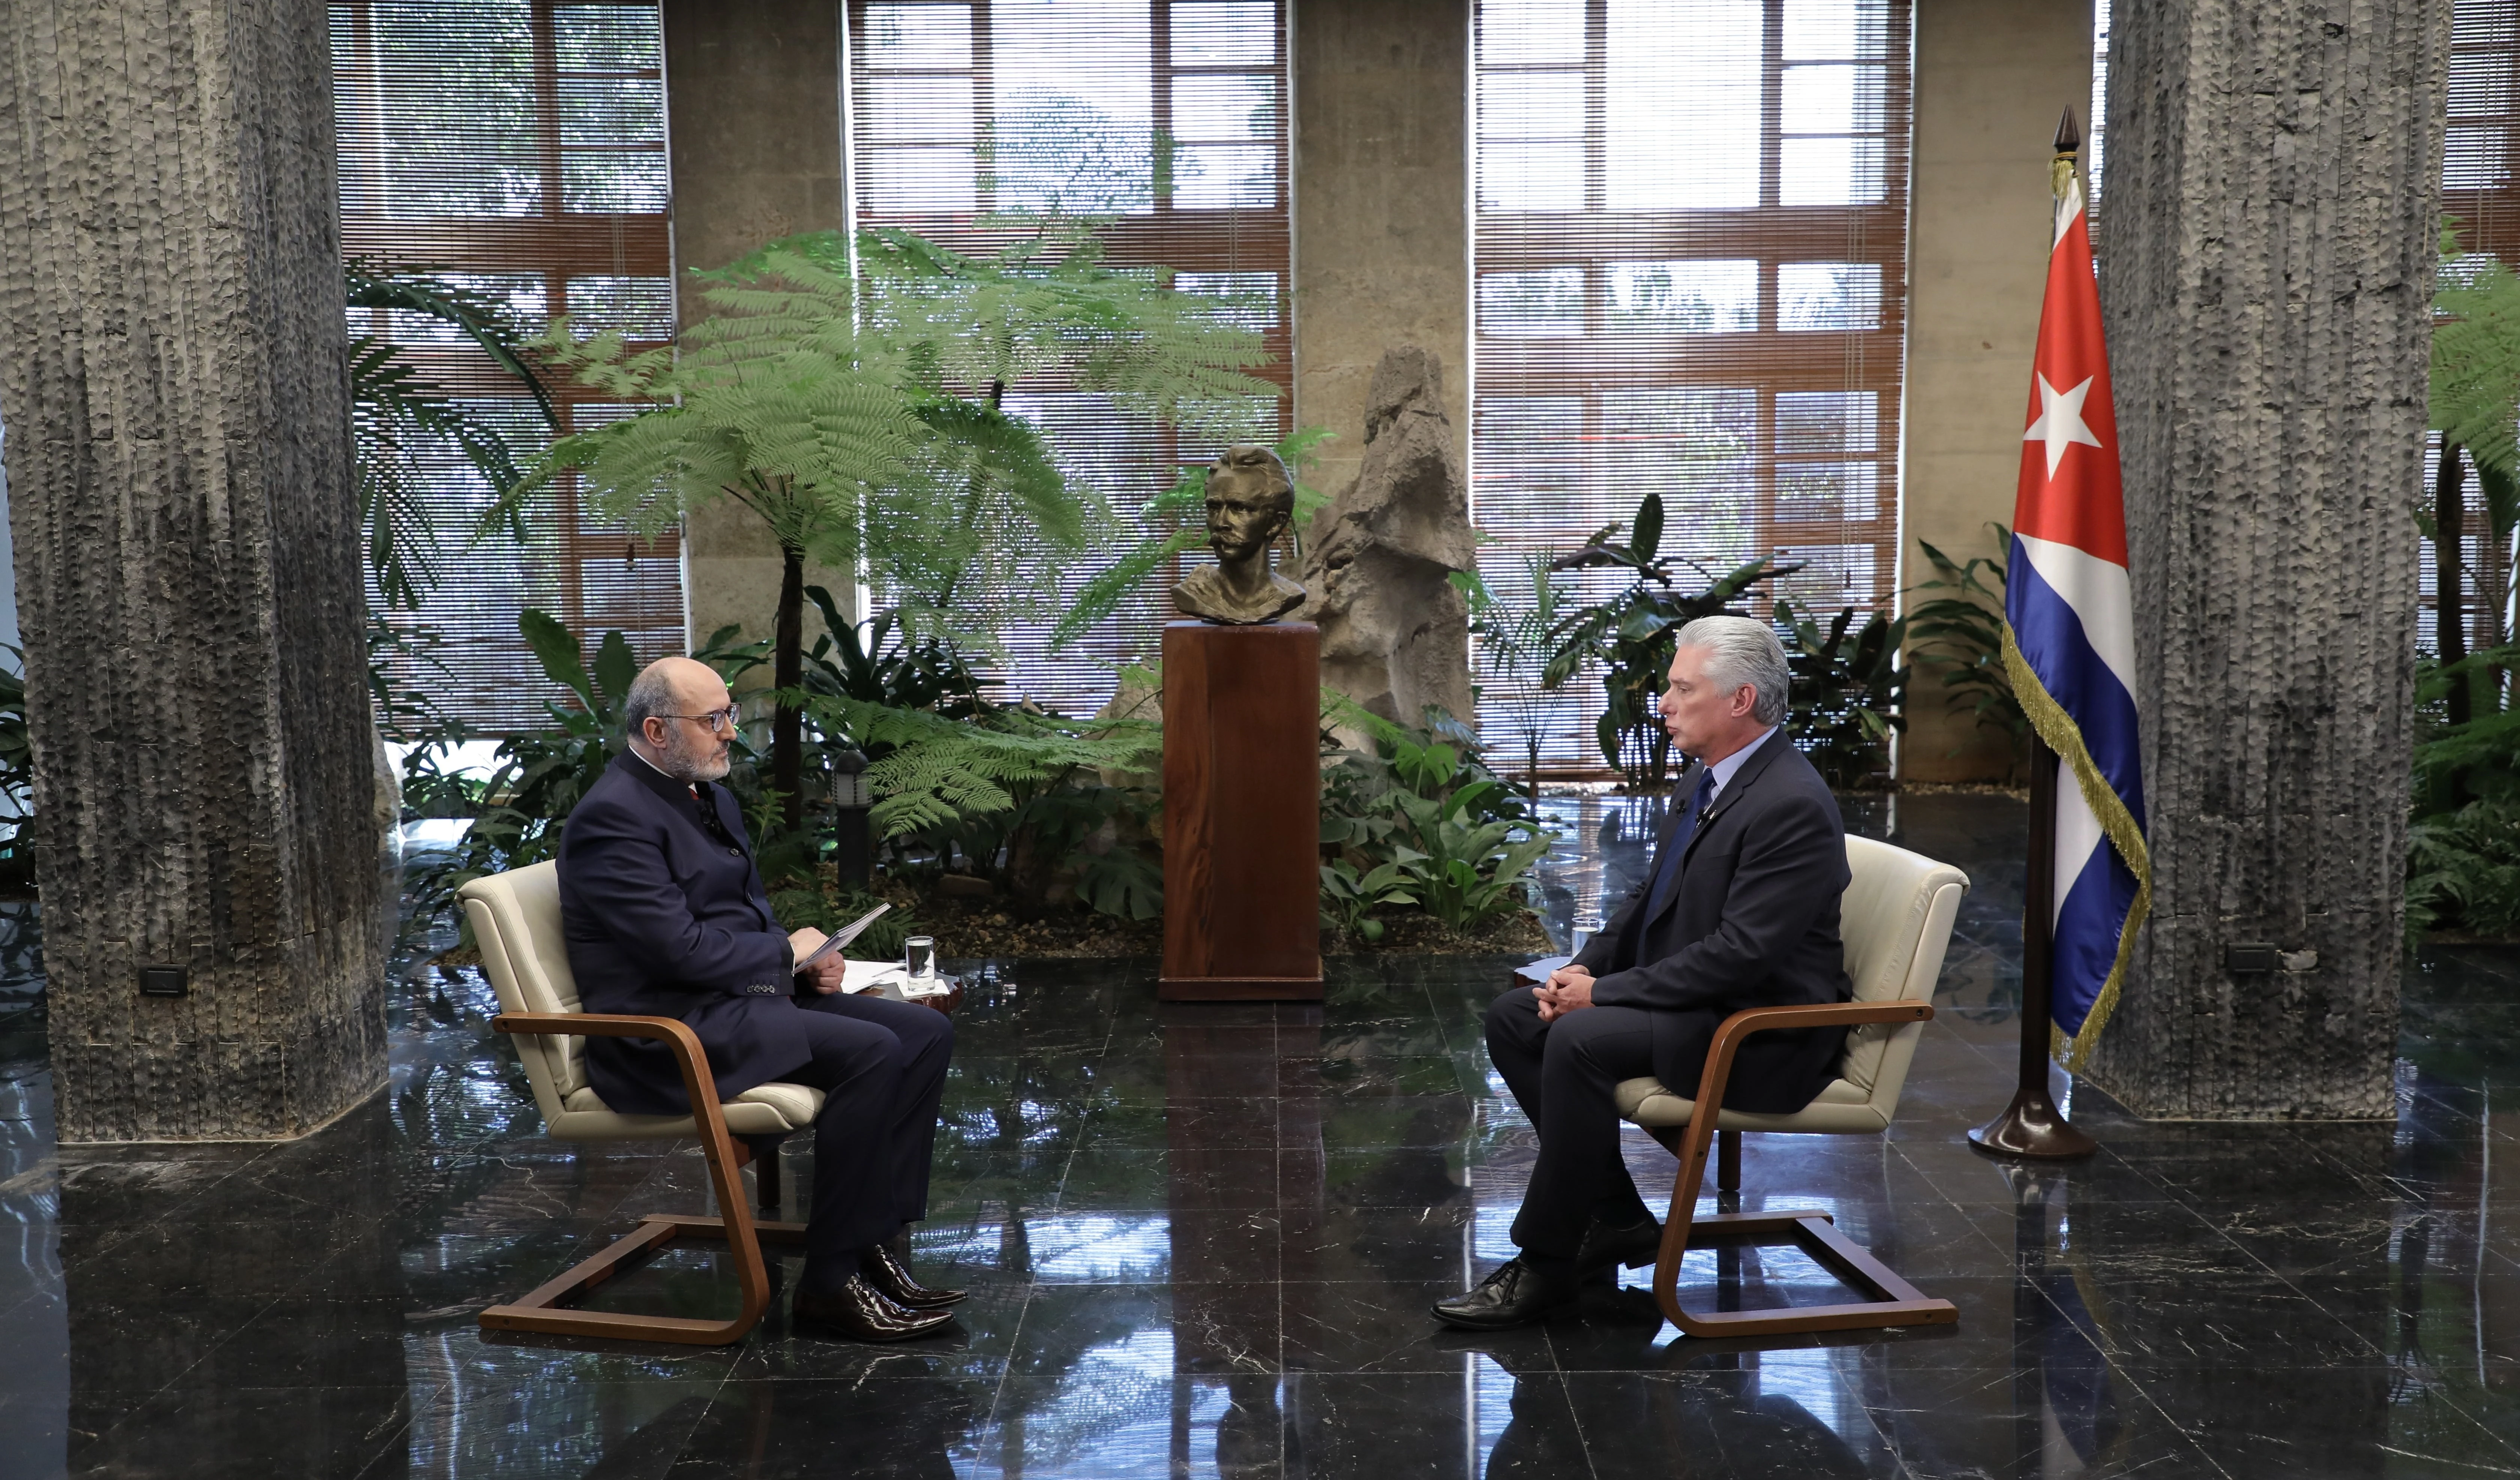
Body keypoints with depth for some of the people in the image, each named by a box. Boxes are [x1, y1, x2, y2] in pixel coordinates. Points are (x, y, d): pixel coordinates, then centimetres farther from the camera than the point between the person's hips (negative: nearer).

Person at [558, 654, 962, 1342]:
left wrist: (810, 963, 2)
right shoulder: (612, 817, -15)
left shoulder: (710, 796, 16)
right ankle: (832, 1278, -16)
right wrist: (788, 950, -7)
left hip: (747, 994, 10)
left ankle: (875, 1238, -3)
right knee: (870, 1051, -26)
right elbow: (683, 950, -22)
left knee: (925, 1031, -3)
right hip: (671, 1029, -10)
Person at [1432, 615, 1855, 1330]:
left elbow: (1739, 954, -26)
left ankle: (1545, 1265, -15)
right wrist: (1586, 968, 0)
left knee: (1581, 1041, -29)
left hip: (1762, 1031, -10)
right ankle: (1615, 1216, 7)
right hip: (1692, 998, 10)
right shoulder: (1705, 778, 9)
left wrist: (1605, 992, -20)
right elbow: (1653, 899, 18)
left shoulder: (1793, 805, -21)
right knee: (1513, 1017, 3)